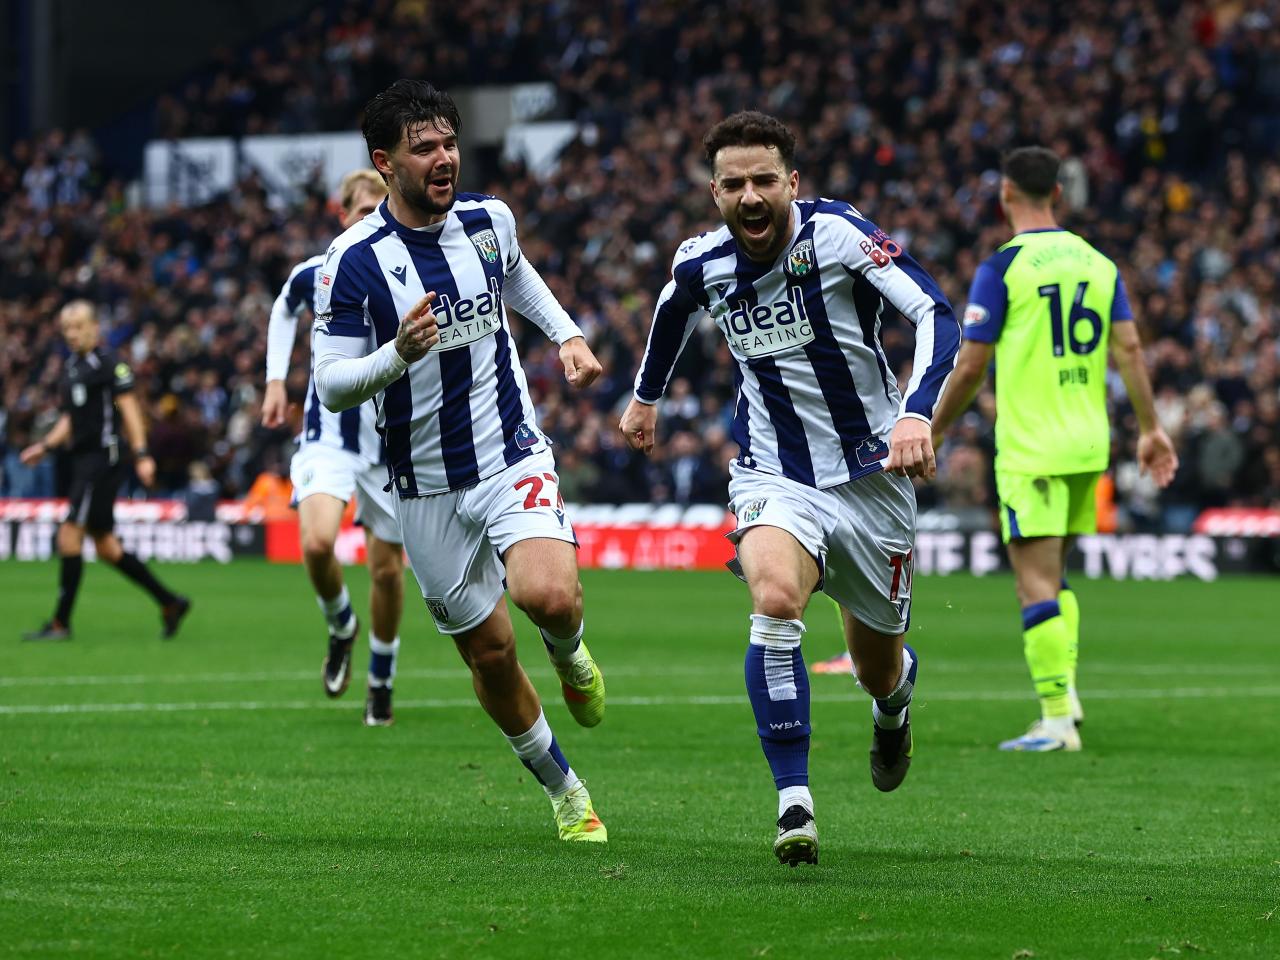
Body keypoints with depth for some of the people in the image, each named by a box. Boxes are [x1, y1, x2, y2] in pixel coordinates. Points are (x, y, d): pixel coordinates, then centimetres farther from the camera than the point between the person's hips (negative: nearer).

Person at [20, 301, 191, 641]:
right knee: (105, 545, 9)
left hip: (104, 457, -9)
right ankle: (170, 602, 18)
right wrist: (45, 445, 16)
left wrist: (142, 454, -18)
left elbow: (129, 408, -12)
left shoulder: (108, 363, -8)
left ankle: (61, 622, -7)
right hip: (84, 459, 9)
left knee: (69, 536, -12)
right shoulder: (72, 366, 18)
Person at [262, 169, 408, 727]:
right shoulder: (314, 276, -3)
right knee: (316, 542, -24)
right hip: (328, 435, 0)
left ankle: (381, 681, 25)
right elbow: (283, 311, 21)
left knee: (387, 569, 4)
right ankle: (341, 627, 7)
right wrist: (275, 380, 13)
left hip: (392, 444, 0)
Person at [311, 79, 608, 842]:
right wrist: (398, 355, -31)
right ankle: (564, 790, 26)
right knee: (490, 651, 4)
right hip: (428, 487, -1)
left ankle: (570, 652, 12)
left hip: (513, 455, 1)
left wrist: (567, 333, 14)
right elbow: (331, 384, -13)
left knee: (549, 595, -26)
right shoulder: (354, 260, -14)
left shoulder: (489, 219, -1)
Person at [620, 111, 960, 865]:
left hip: (872, 472, -1)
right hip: (775, 475, 1)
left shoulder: (838, 234, -19)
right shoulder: (702, 266, -6)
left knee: (878, 668, 12)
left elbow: (936, 314, -26)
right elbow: (673, 312, 19)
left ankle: (896, 697, 54)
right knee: (775, 599, -30)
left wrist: (917, 414, -41)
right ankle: (794, 802, -26)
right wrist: (646, 395, 34)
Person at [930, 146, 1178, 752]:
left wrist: (932, 434, 4)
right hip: (1088, 445, 6)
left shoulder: (1002, 268, -8)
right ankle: (1065, 689, 13)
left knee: (1036, 583, -6)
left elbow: (971, 366, -8)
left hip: (1030, 448, -6)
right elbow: (1128, 348, 3)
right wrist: (1150, 430, 9)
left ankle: (1057, 721, -11)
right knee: (1053, 576, 20)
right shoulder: (1097, 262, 8)